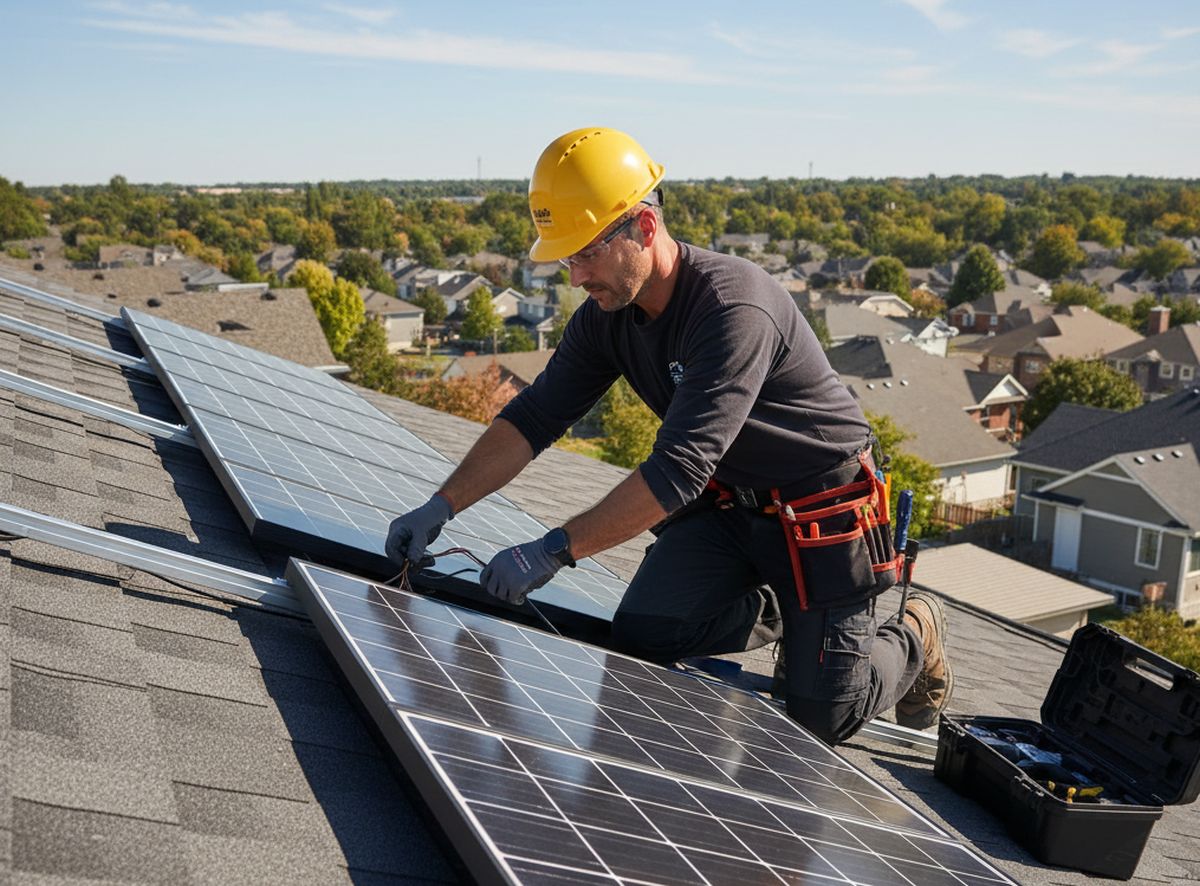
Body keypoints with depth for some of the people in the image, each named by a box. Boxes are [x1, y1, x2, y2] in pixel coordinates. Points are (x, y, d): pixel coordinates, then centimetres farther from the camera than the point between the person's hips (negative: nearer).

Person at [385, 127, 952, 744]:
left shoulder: (735, 309, -33)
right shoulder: (607, 316, -7)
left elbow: (678, 468, -39)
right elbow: (533, 417, -6)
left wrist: (553, 550, -40)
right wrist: (441, 507, -17)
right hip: (725, 504, 7)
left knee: (820, 717, -3)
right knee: (641, 636, -11)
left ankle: (913, 637, 29)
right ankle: (779, 615, 16)